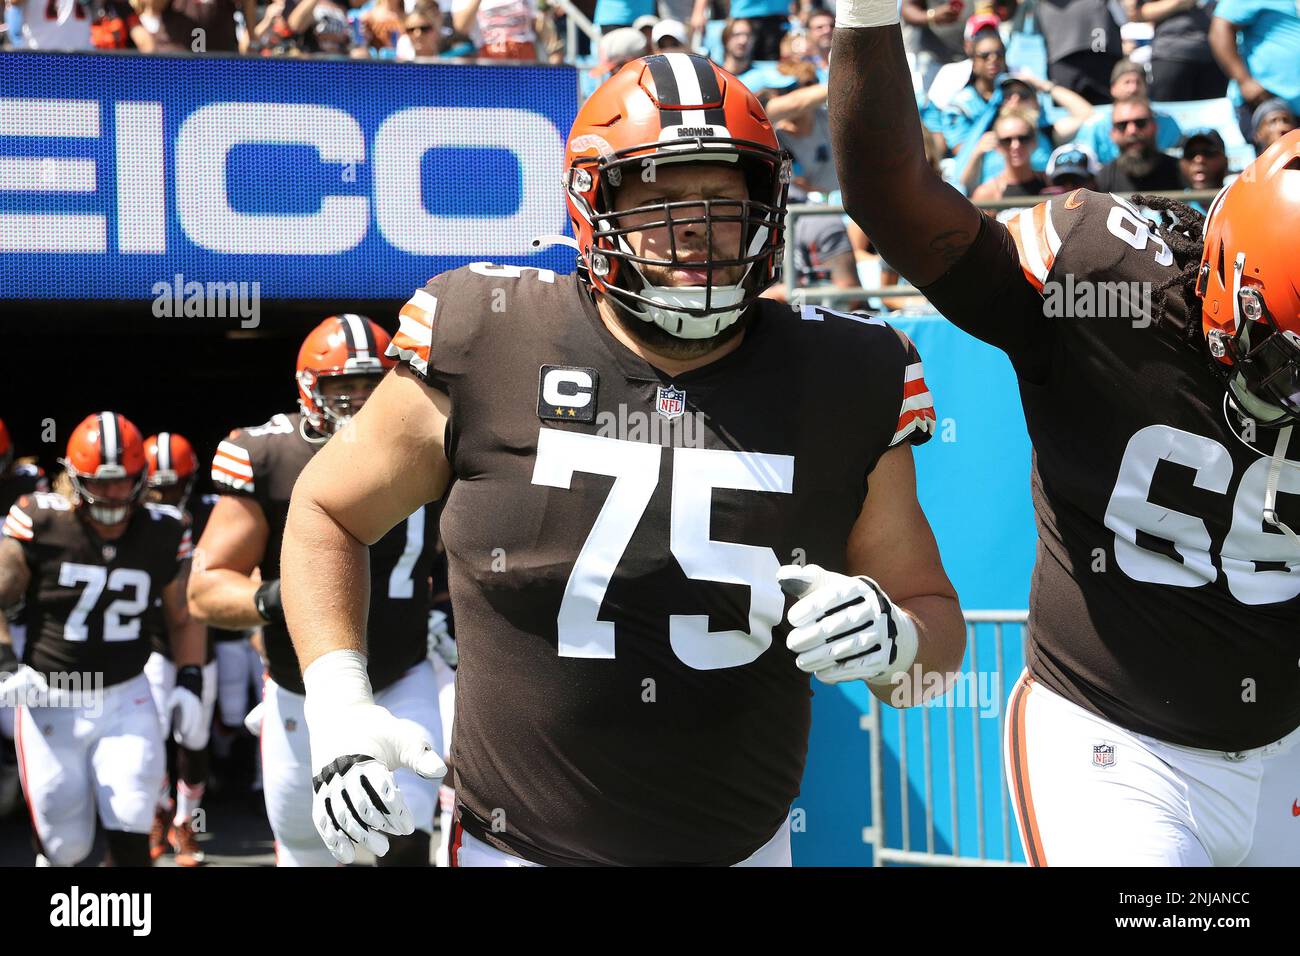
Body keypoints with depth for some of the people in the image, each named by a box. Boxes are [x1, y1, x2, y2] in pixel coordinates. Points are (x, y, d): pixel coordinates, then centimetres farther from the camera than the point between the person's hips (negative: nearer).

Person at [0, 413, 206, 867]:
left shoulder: (163, 535, -2)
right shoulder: (41, 526, -12)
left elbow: (183, 619, 12)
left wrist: (191, 681, 0)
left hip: (125, 698, 2)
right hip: (51, 701, -2)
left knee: (129, 836, -10)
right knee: (63, 847, 3)